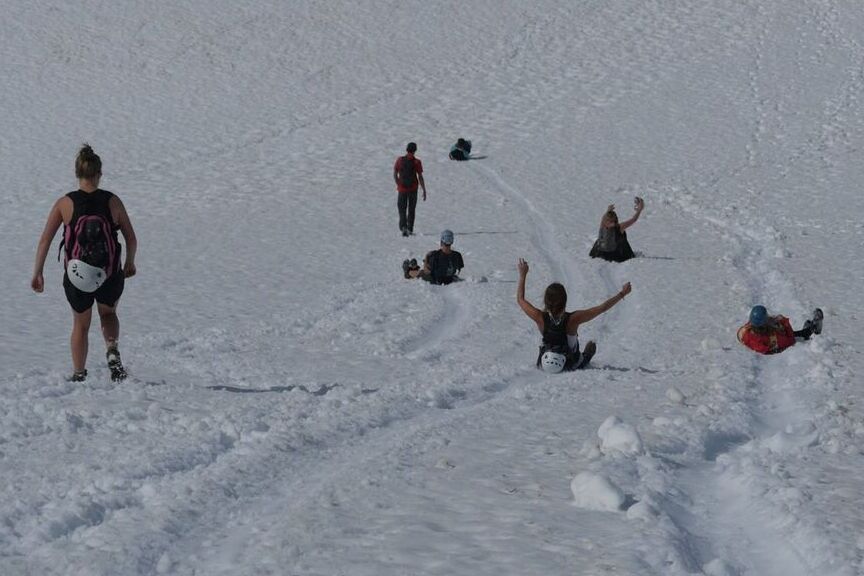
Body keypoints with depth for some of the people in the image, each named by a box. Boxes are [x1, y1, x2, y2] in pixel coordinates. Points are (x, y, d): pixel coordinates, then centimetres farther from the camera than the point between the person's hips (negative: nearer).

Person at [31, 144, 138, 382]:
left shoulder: (64, 203, -8)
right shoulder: (112, 201, -7)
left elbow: (45, 240, -8)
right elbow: (132, 240, -2)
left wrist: (37, 273, 1)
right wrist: (130, 263, 16)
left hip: (76, 279, 0)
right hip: (110, 277, 0)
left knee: (81, 325, 25)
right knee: (108, 313, 29)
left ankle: (79, 375, 30)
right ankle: (112, 350, 1)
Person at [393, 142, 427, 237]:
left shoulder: (400, 160, -4)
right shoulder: (417, 162, -9)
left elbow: (395, 174, 1)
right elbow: (420, 177, -10)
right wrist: (424, 190, -3)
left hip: (402, 188, 0)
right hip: (413, 189, 0)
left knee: (402, 208, 9)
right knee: (411, 209, 15)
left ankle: (403, 226, -13)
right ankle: (410, 229, 17)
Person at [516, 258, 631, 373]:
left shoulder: (540, 318, -27)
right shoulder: (573, 319, -31)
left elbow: (520, 299, -9)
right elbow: (603, 307, -21)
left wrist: (522, 275, 1)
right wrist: (622, 294, -9)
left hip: (542, 366, 1)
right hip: (573, 366, -1)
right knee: (591, 345, 31)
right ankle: (585, 357, 59)